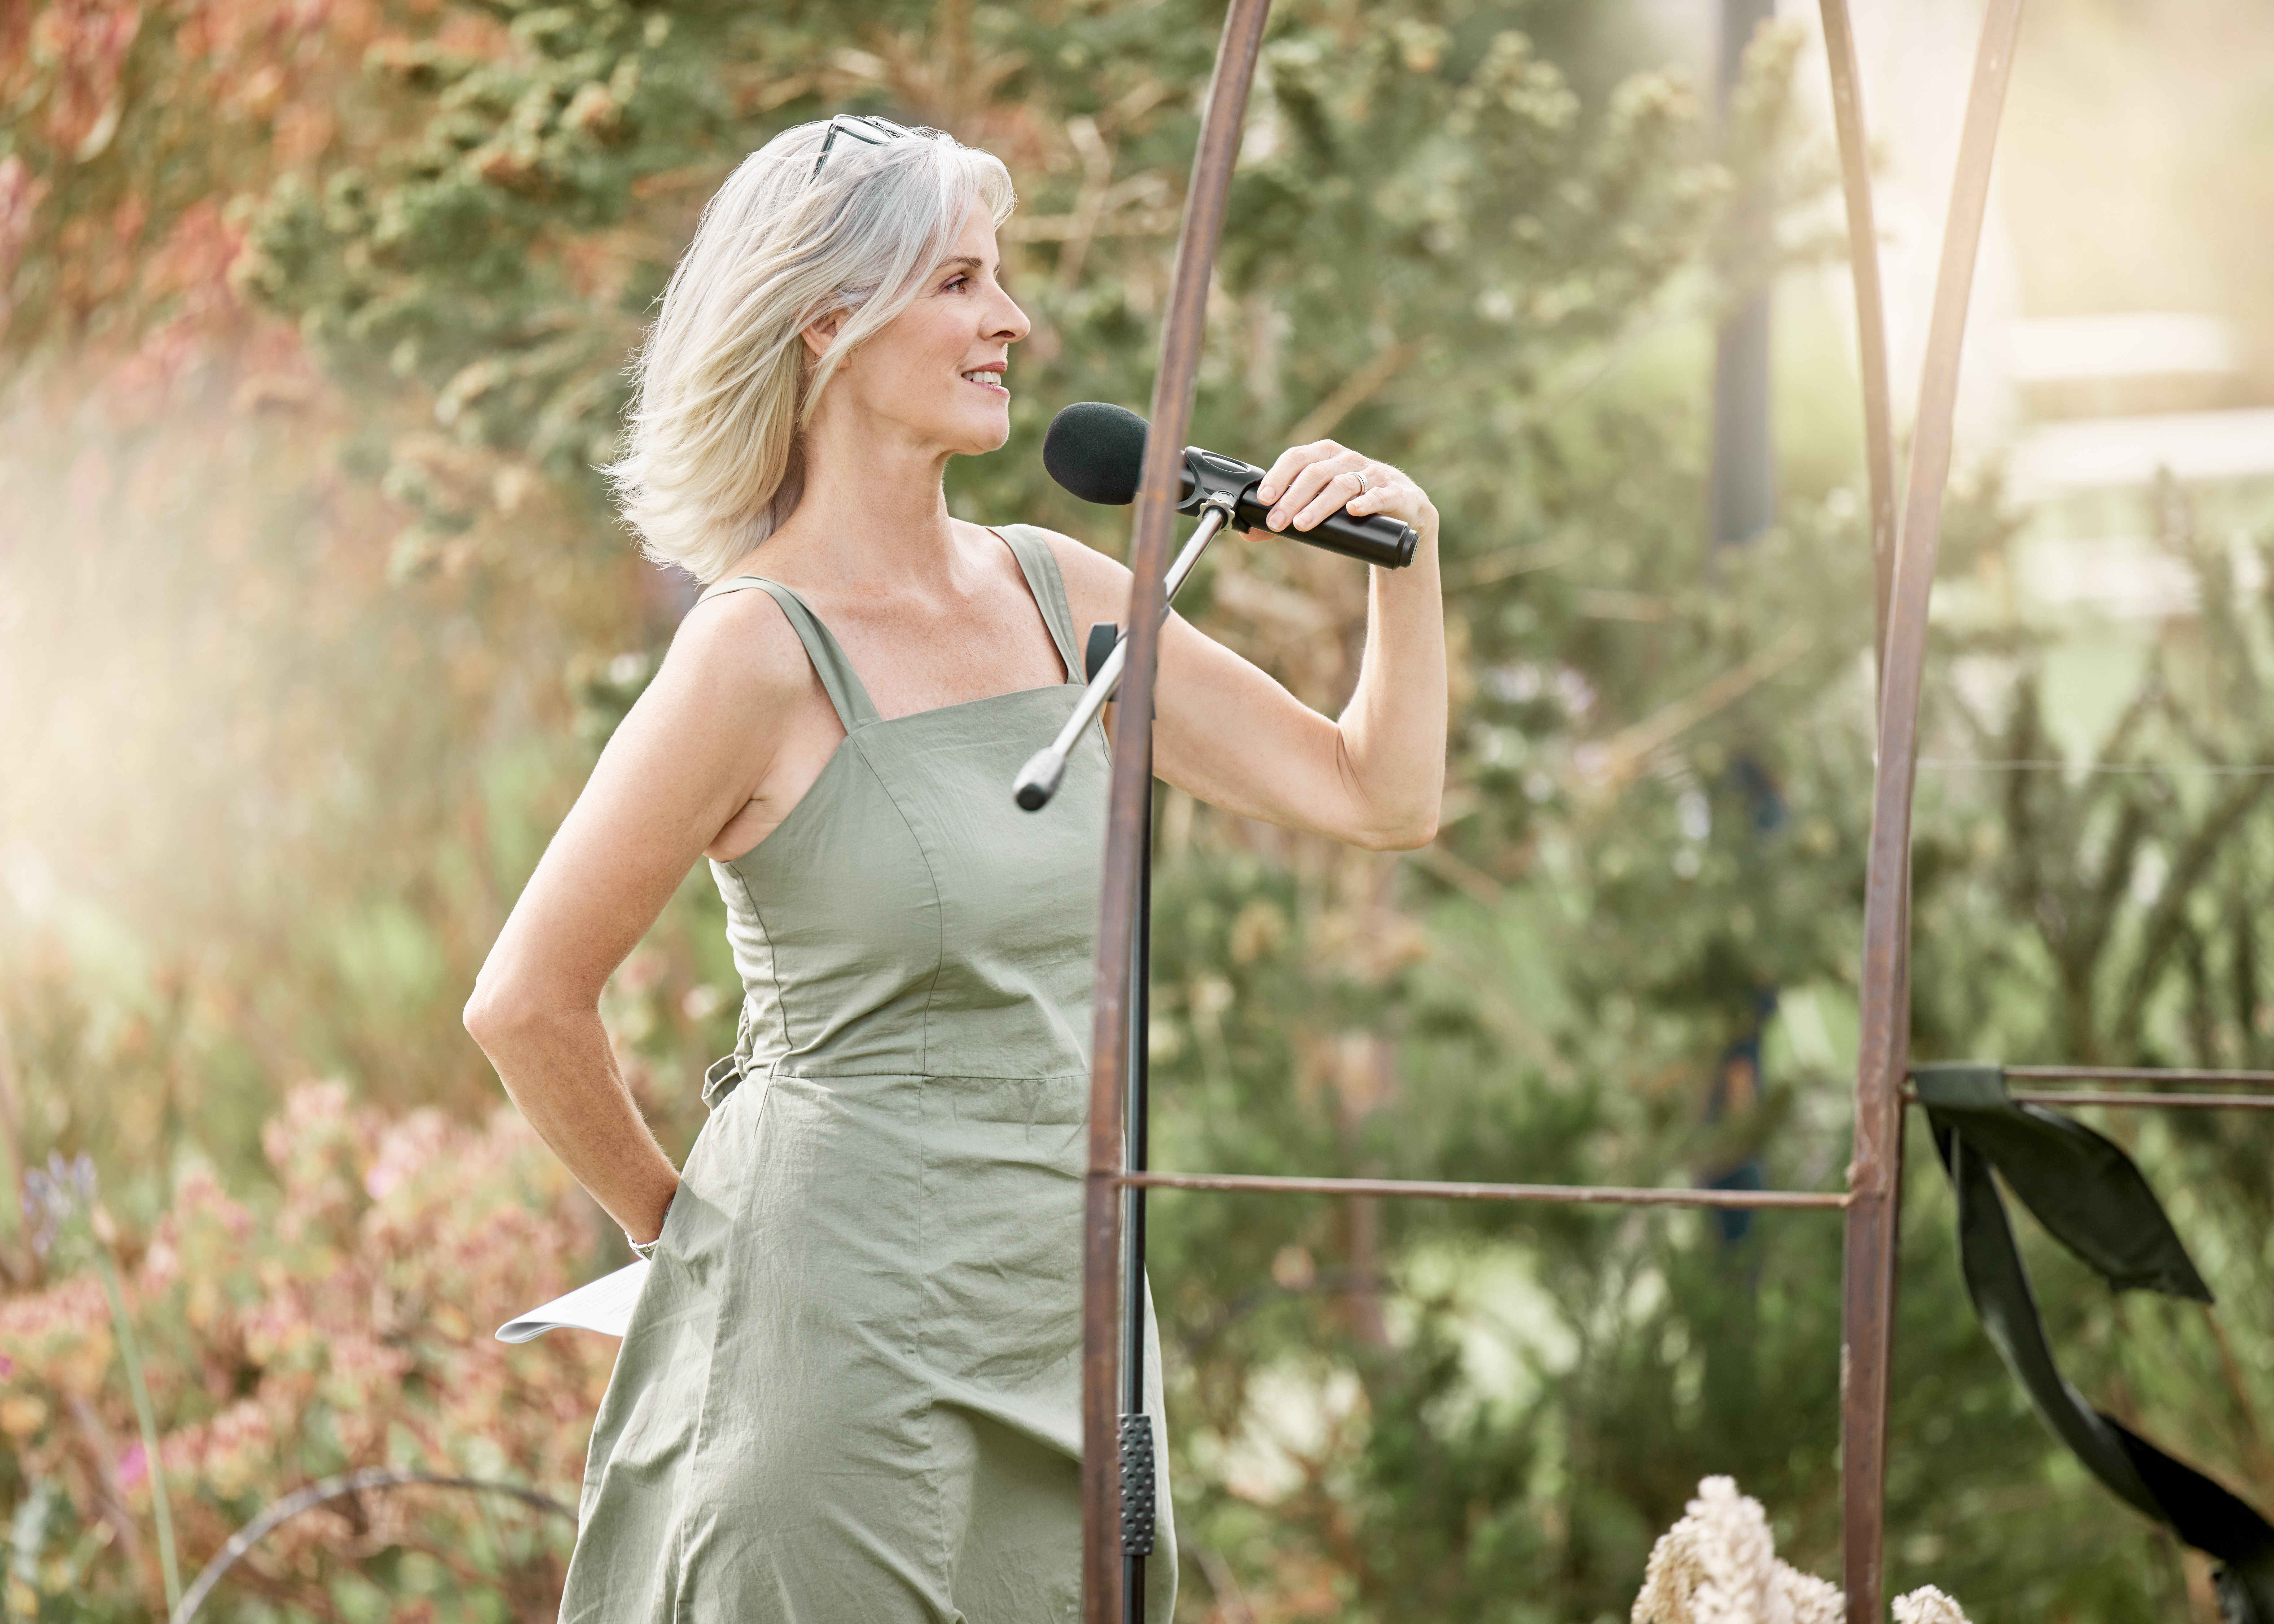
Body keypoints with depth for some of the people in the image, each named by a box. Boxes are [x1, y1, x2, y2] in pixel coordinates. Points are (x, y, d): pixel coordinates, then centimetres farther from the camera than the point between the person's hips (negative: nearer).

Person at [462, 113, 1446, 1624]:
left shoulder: (1057, 593, 6)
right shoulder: (760, 651, -13)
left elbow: (1382, 795, 12)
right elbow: (528, 1002, -9)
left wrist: (1404, 552, -1)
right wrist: (673, 1225, 3)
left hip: (1062, 1326, 6)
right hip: (845, 1317, -6)